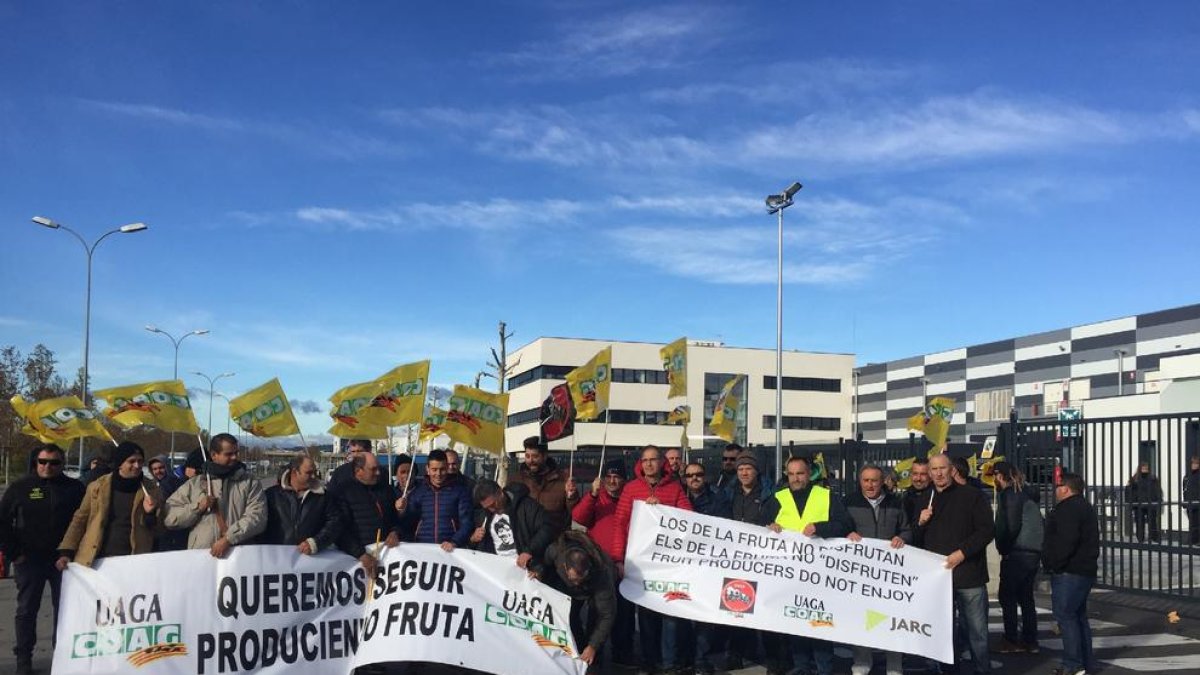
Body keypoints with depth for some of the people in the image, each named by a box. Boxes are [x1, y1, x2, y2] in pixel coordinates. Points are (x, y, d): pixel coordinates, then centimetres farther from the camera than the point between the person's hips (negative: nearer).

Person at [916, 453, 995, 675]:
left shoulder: (971, 496, 0)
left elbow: (987, 530, -6)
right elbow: (917, 540, 19)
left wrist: (962, 552, -15)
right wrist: (921, 523, -2)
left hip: (968, 575, -4)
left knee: (976, 632, -2)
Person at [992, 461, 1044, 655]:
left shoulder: (1009, 494, -12)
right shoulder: (1025, 492, 15)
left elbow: (1011, 526, -20)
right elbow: (1039, 524, 19)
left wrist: (1003, 548, -7)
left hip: (1018, 552, -9)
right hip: (1033, 551, 9)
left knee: (1006, 596, -1)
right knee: (1026, 597, 14)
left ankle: (1011, 641, -1)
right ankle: (1030, 641, 16)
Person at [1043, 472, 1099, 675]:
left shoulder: (1068, 509, -15)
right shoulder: (1084, 507, 19)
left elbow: (1066, 541, -25)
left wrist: (1054, 563, -17)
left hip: (1069, 573, -11)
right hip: (1084, 569, 11)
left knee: (1065, 614, -8)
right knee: (1078, 615, 15)